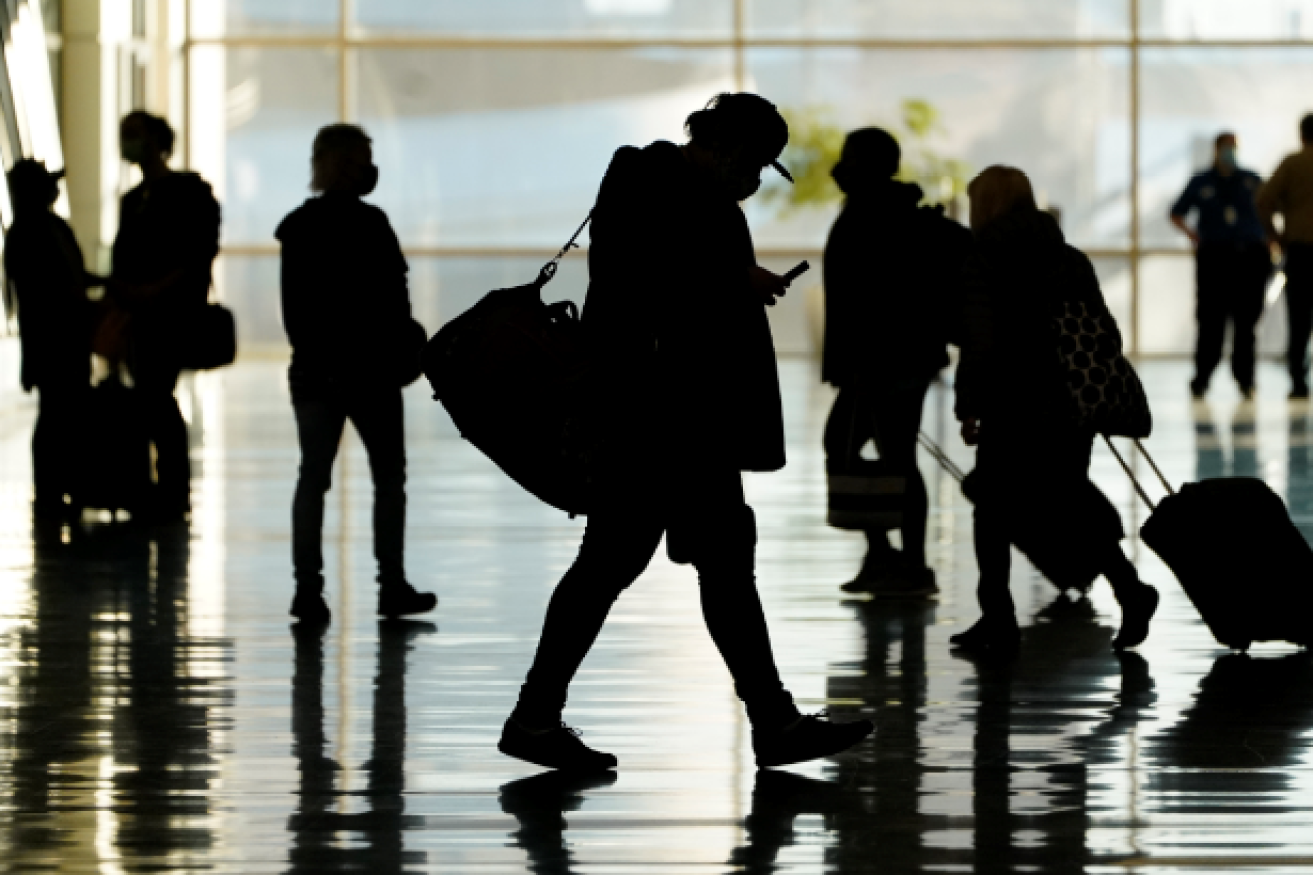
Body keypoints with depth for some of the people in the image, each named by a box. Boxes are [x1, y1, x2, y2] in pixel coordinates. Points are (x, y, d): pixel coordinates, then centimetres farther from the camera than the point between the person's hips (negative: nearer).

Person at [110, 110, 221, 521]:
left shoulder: (190, 190, -4)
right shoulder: (132, 200, 20)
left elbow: (202, 252, -12)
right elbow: (122, 257, 18)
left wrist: (159, 289, -19)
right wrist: (122, 289, -2)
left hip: (174, 308, -8)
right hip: (138, 311, 8)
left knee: (156, 393, -14)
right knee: (151, 395, 4)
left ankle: (173, 491, -11)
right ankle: (173, 491, 9)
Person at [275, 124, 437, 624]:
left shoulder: (297, 227, 4)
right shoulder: (368, 224, -12)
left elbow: (293, 304, 7)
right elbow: (392, 298, -12)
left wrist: (308, 348, 16)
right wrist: (403, 351, 2)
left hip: (312, 370, 4)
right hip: (369, 367, -4)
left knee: (313, 477, 4)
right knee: (388, 474, 8)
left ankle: (307, 587, -4)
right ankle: (392, 586, 9)